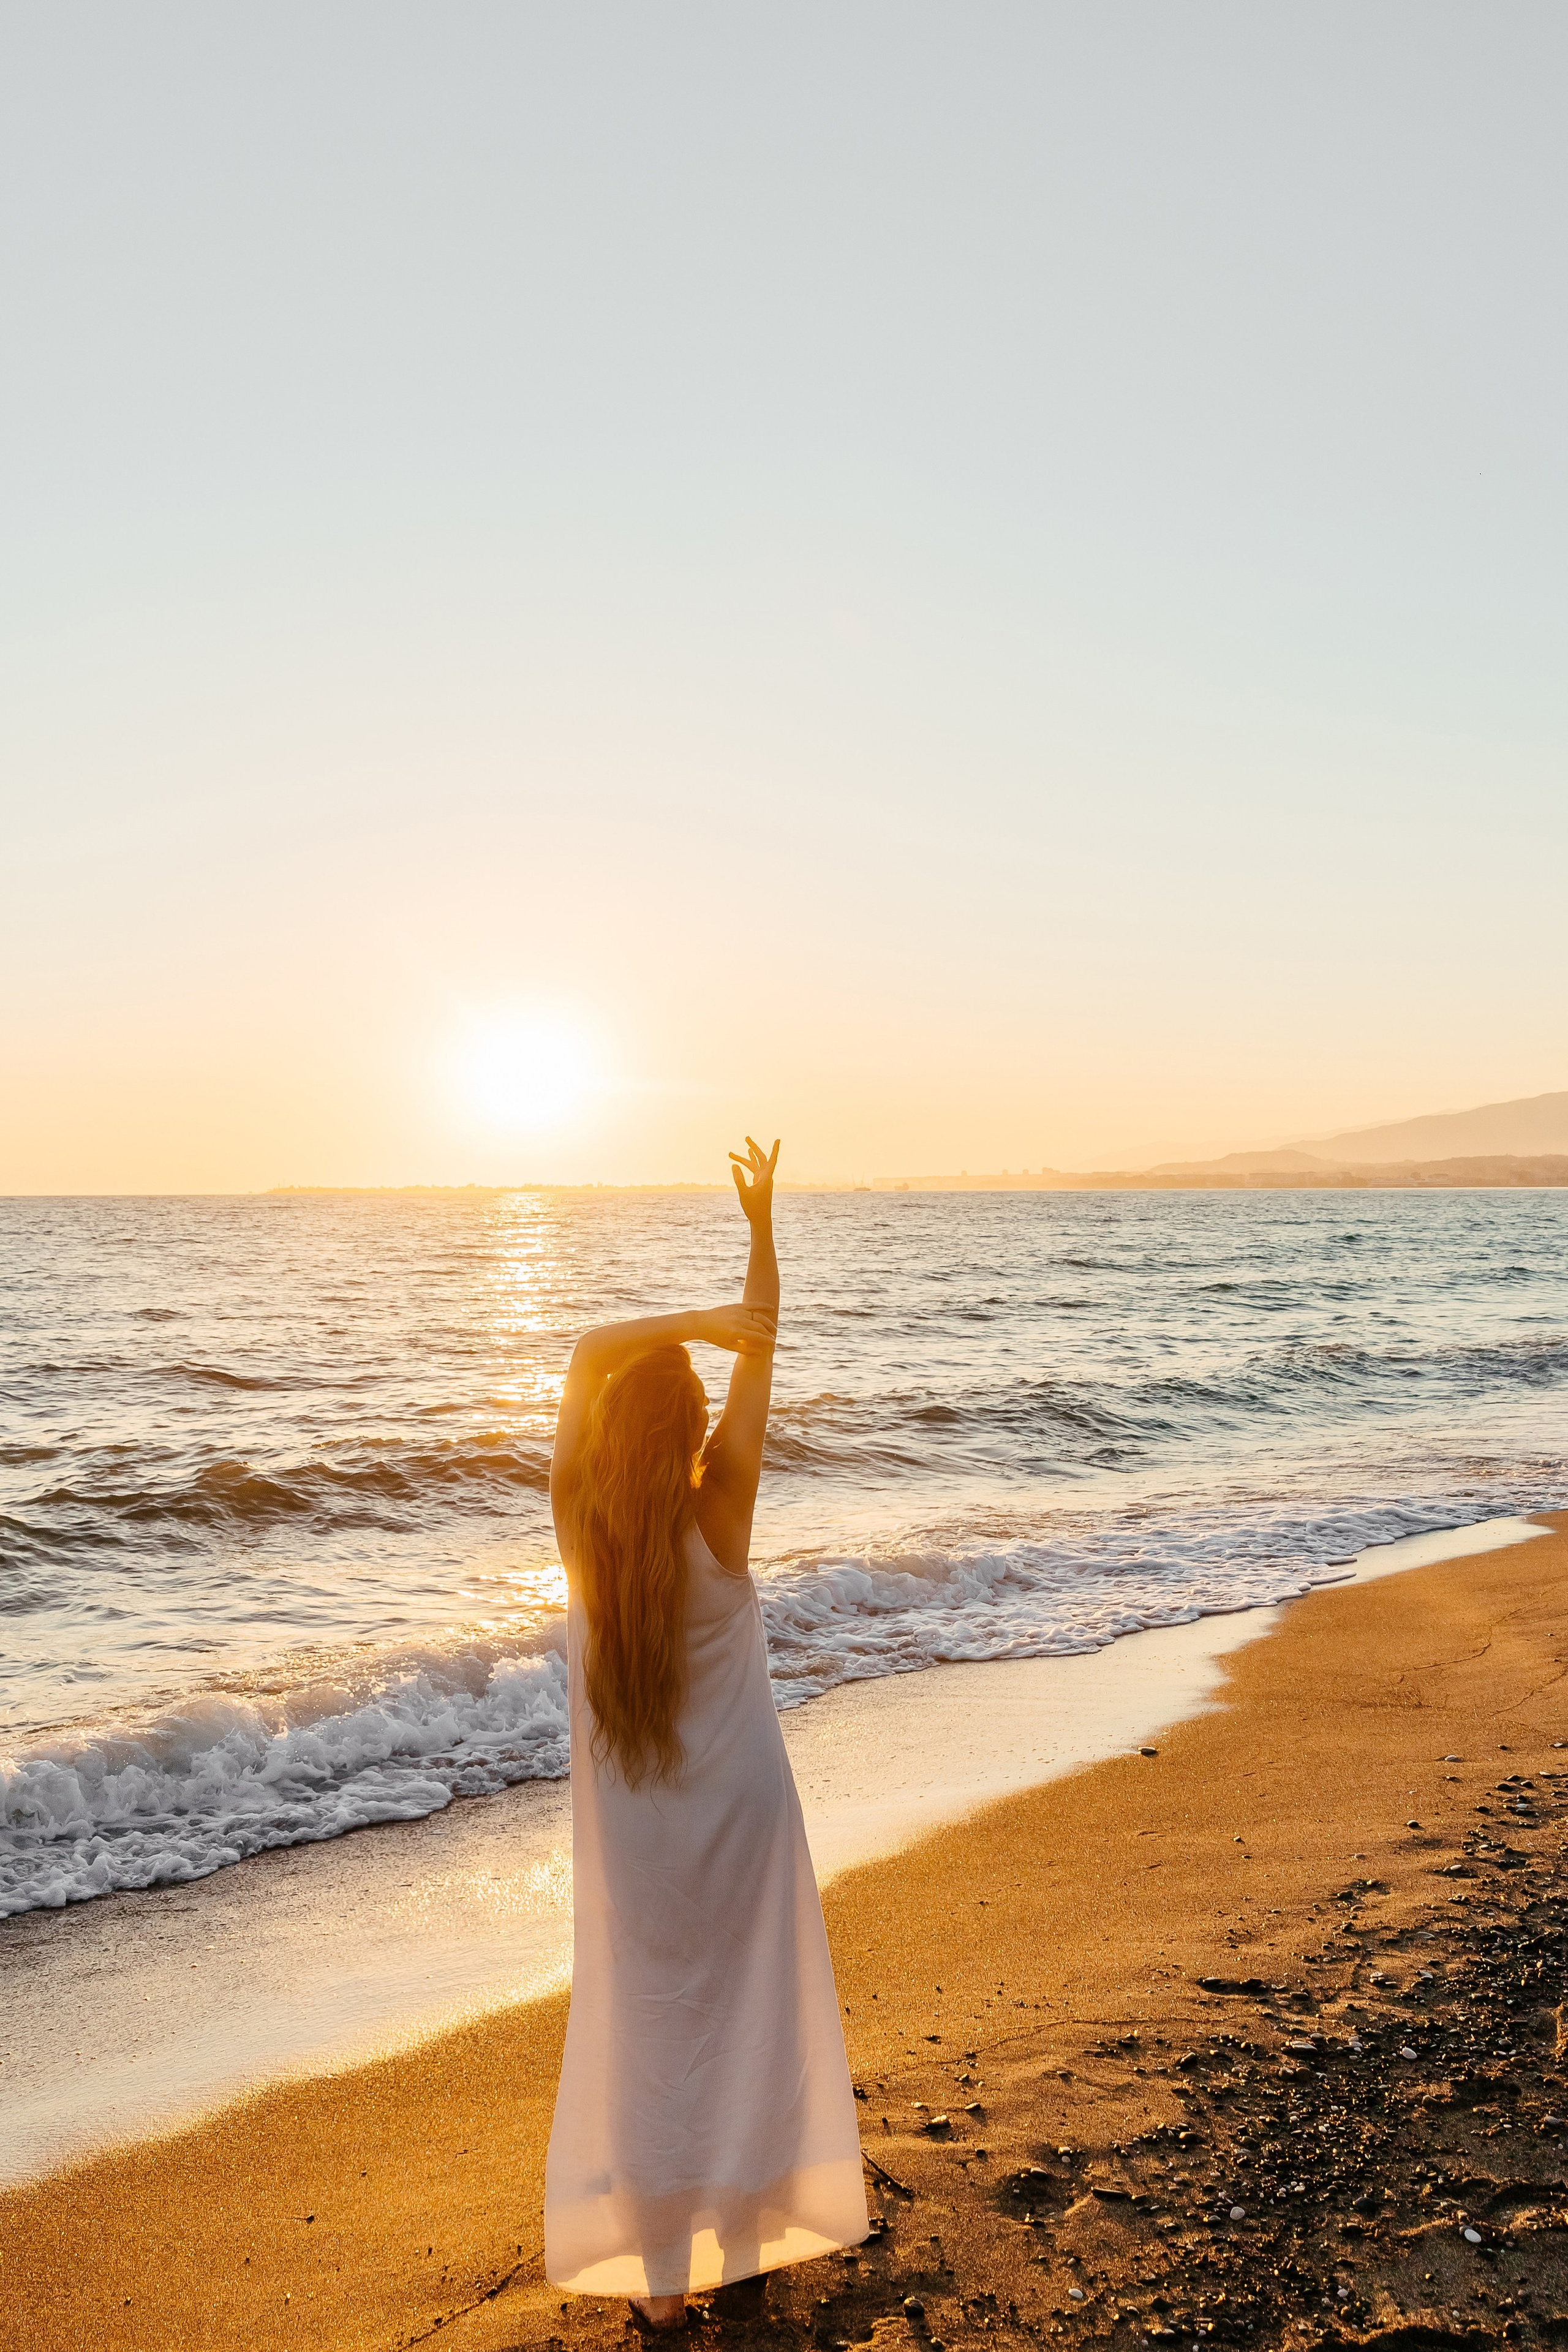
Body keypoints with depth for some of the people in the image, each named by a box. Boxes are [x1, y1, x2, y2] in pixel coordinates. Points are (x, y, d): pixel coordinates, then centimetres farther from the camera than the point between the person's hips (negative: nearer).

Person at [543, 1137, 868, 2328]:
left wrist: (693, 1322, -21)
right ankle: (743, 2233, 30)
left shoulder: (581, 1519, -17)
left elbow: (587, 1354, -11)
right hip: (737, 1814, -1)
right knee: (747, 2017, 17)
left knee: (644, 2029, 13)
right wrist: (763, 1225, -10)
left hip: (631, 1827, 1)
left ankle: (658, 2273, 21)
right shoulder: (718, 1514, -20)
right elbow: (762, 1358, -13)